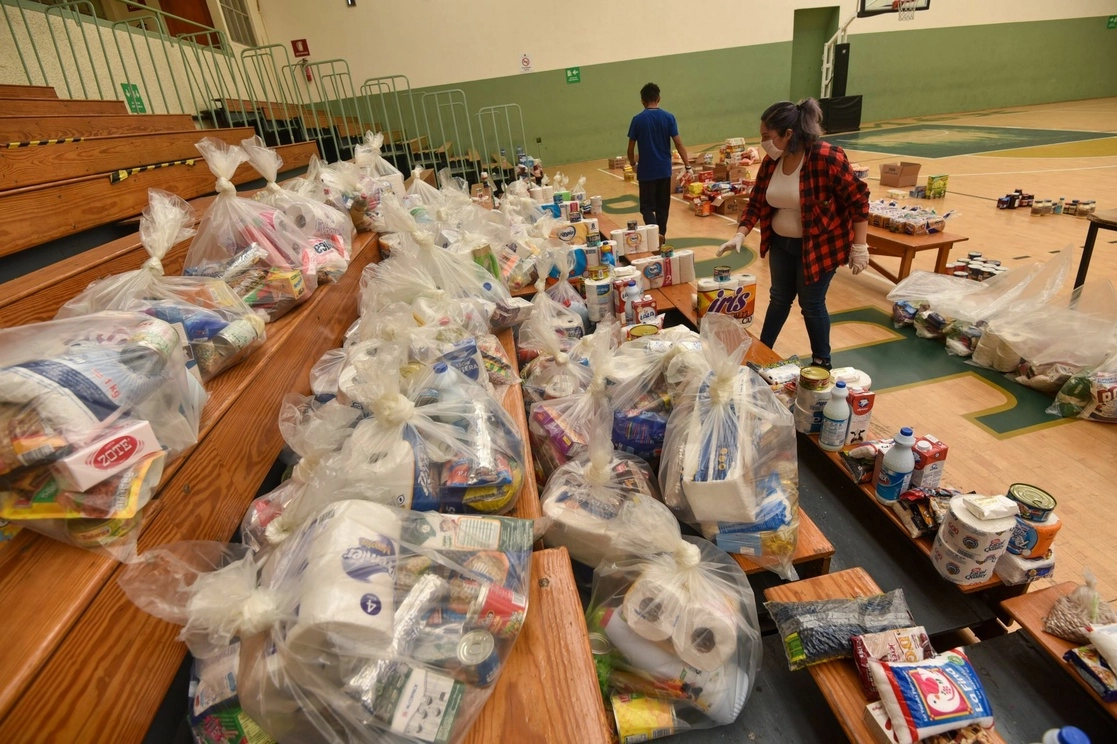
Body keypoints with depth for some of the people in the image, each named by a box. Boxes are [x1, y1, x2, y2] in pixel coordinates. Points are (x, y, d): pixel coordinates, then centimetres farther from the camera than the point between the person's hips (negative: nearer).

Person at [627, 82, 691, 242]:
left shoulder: (637, 120, -5)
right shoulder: (668, 117, -2)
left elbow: (631, 148, 0)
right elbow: (678, 143, -5)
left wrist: (633, 164, 18)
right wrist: (688, 166, -1)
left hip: (646, 171, -2)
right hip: (664, 169, 2)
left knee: (647, 206, 3)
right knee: (662, 206, 15)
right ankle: (661, 234, 21)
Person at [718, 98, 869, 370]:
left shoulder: (827, 157, -23)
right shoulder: (771, 162, -6)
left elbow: (859, 199, -17)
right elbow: (757, 201, 3)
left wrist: (859, 246, -17)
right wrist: (740, 234, -11)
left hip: (818, 245, -5)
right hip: (781, 243, 6)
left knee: (811, 304, 5)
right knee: (779, 297, 18)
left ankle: (822, 361, 25)